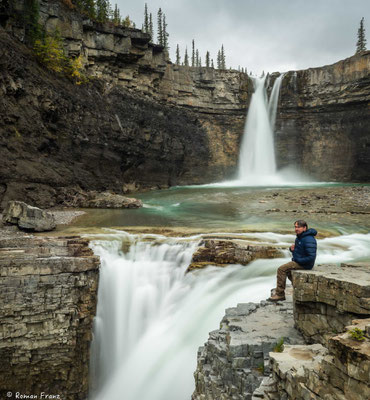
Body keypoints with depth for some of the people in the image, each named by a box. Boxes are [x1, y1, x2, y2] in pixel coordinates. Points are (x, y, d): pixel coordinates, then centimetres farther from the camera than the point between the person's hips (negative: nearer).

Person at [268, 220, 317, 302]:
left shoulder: (309, 240, -23)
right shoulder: (299, 237, 9)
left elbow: (311, 257, -27)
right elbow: (297, 249, 22)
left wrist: (298, 260, -19)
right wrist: (292, 248, -3)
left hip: (304, 264, -10)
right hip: (298, 261, 10)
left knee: (281, 269, -17)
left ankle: (280, 294, -12)